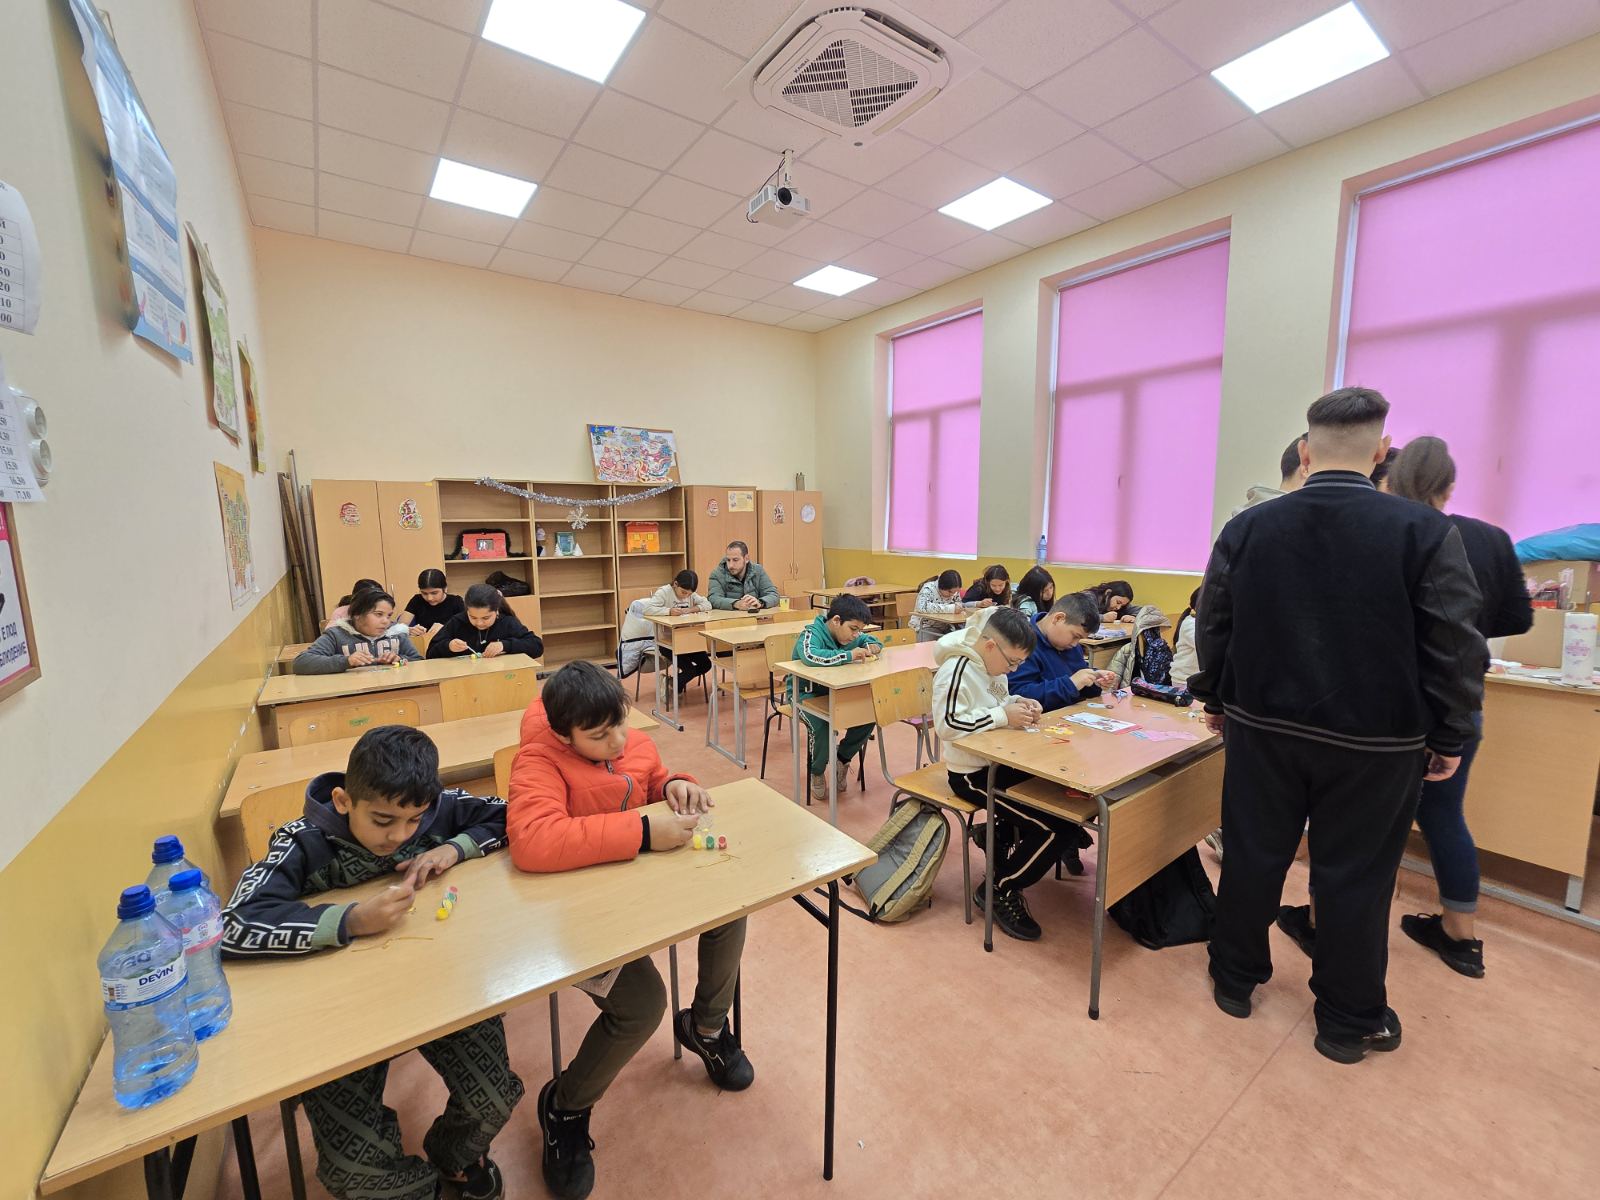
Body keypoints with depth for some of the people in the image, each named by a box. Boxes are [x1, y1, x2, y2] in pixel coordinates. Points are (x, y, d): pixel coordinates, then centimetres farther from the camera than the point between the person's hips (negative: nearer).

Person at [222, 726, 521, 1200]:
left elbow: (506, 816, -2)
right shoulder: (305, 844, -20)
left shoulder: (437, 808, -14)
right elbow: (234, 928, -31)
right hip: (343, 996, -1)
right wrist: (352, 920, -39)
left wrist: (455, 849, -19)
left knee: (495, 1099, -8)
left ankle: (455, 1156, 31)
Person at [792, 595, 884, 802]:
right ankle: (817, 773, 1)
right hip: (807, 693, -6)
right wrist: (848, 655, -42)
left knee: (868, 715, -15)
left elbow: (871, 639, 17)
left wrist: (873, 646, -9)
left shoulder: (849, 635, -2)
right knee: (823, 727, -32)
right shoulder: (812, 634, -24)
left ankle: (842, 759, 11)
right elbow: (809, 655, -46)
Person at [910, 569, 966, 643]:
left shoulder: (954, 591, -3)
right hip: (927, 626, -5)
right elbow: (922, 607, -38)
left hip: (946, 627, 6)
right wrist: (950, 608, -38)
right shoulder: (928, 589, -20)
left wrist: (959, 606, -12)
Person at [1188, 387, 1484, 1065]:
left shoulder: (1247, 528, -6)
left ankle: (1235, 980, 34)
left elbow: (1213, 627, 1)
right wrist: (1449, 738, 5)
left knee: (1253, 856, 15)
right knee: (1354, 879, 13)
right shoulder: (1425, 532, -12)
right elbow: (1453, 649, -8)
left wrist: (1214, 699, 14)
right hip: (1376, 742, -1)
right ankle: (1350, 1023, 31)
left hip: (1263, 727, 2)